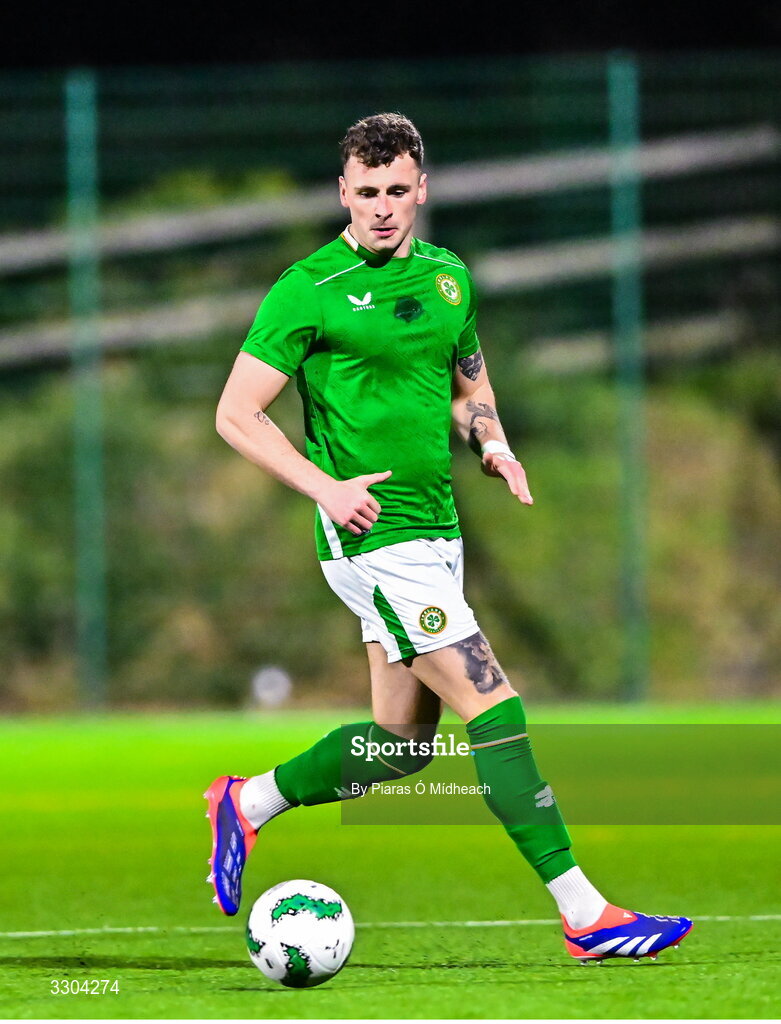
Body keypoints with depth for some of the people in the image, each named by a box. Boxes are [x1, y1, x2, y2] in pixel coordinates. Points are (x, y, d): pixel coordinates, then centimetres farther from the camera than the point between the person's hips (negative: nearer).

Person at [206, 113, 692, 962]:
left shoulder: (448, 277, 10)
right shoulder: (309, 291, -10)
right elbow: (236, 414, -8)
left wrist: (492, 443, 5)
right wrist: (322, 486, -17)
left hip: (437, 533, 8)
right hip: (374, 537, -8)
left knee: (401, 738, 13)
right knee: (495, 713, -12)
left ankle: (248, 802, 31)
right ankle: (584, 915, -11)